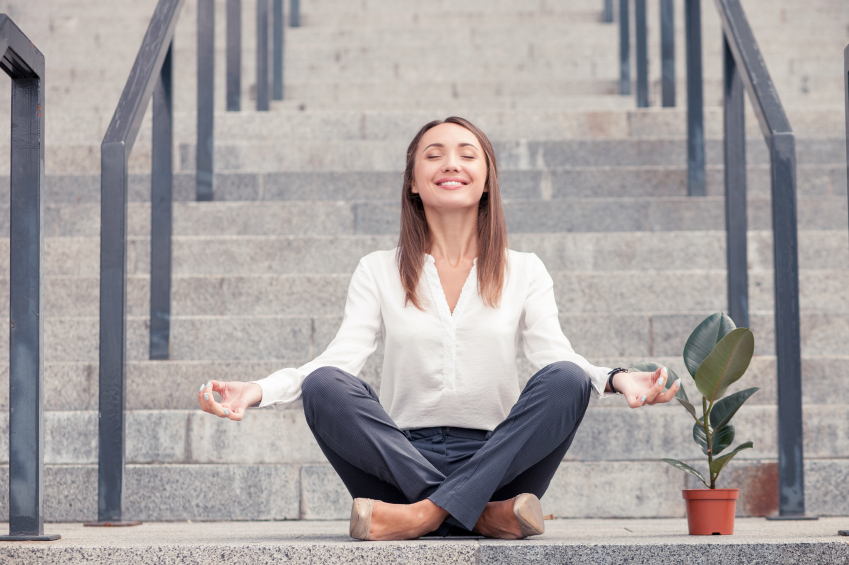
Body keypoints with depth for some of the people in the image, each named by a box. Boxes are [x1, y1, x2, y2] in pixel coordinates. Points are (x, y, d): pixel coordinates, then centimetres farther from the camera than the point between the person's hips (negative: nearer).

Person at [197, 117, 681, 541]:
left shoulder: (524, 271, 12)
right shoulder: (379, 272, 12)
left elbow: (556, 357, -2)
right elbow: (339, 360, 0)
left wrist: (615, 379, -25)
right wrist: (258, 391, -19)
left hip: (496, 462, 0)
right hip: (403, 461, 0)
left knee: (565, 380, -25)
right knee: (323, 386, -25)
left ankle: (429, 513, -30)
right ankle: (479, 513, -30)